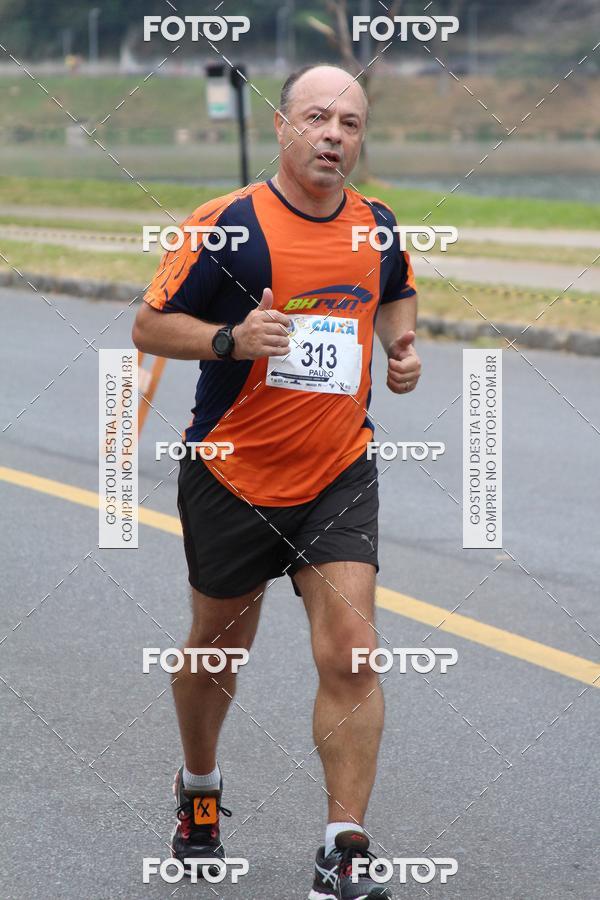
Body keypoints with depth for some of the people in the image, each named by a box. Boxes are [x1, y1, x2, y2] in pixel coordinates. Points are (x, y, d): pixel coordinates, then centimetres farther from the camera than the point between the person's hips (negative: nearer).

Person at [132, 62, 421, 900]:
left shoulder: (377, 225, 0)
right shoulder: (229, 223, -14)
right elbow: (149, 326, -10)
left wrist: (402, 345, 3)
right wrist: (231, 339, -26)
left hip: (339, 475, 2)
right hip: (232, 475, -2)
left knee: (350, 652, -12)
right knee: (219, 643, 16)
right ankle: (199, 787, 44)